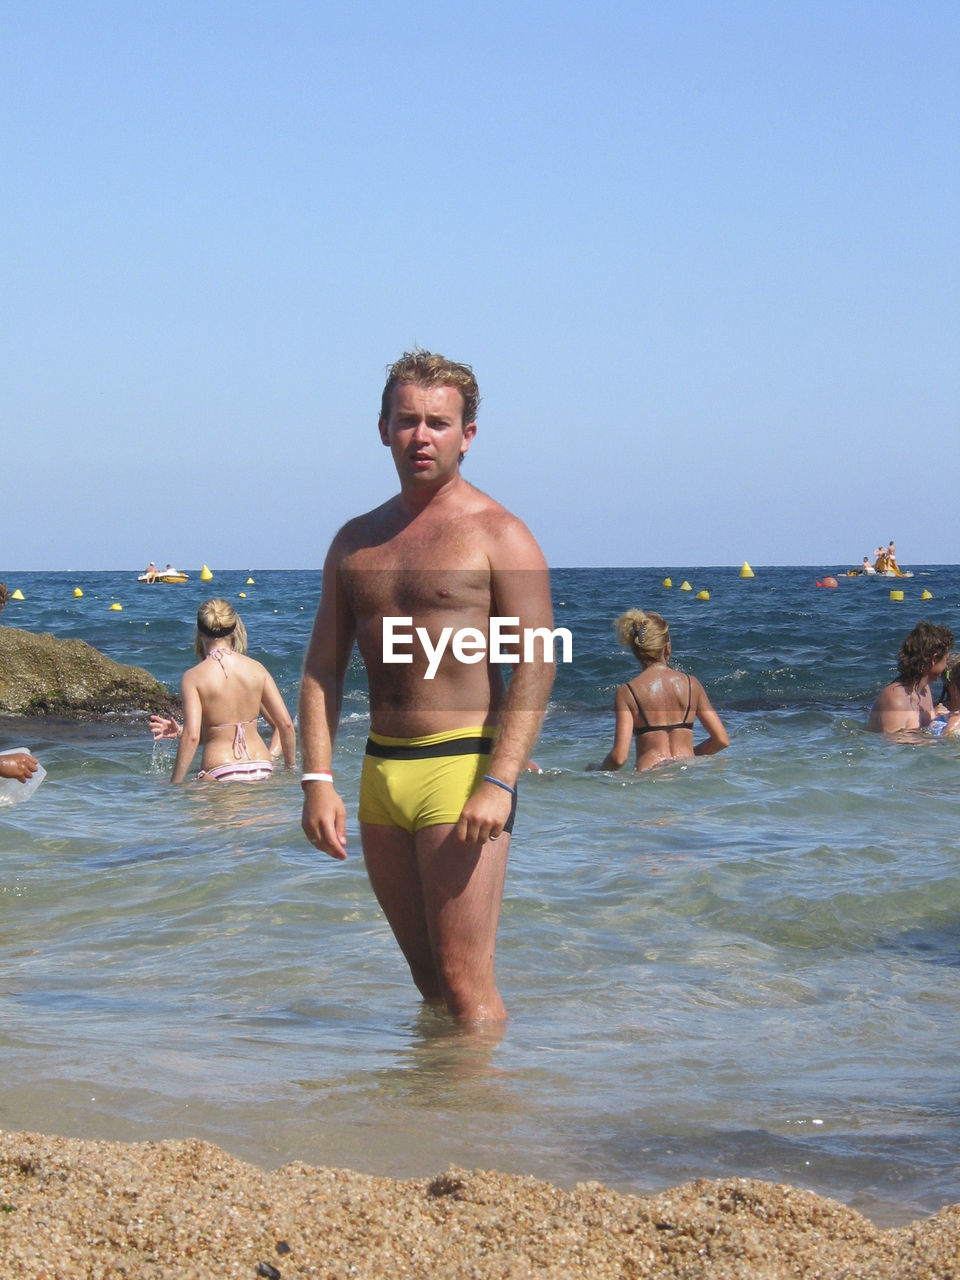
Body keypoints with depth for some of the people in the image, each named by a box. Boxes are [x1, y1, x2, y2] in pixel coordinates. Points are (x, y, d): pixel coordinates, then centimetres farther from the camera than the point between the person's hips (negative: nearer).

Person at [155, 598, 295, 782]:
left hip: (221, 773, -4)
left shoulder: (193, 677, -3)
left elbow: (192, 736, -12)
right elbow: (286, 723, 5)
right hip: (262, 770, 4)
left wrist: (174, 785, -7)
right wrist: (291, 767, 18)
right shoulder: (256, 668, 7)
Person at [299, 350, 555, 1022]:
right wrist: (317, 780, 1)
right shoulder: (356, 541, 14)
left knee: (465, 985, -8)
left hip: (462, 766, -6)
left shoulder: (499, 535, -4)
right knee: (427, 978, 14)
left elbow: (536, 666, -11)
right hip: (380, 771, 6)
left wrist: (499, 784, -22)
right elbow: (323, 667, 13)